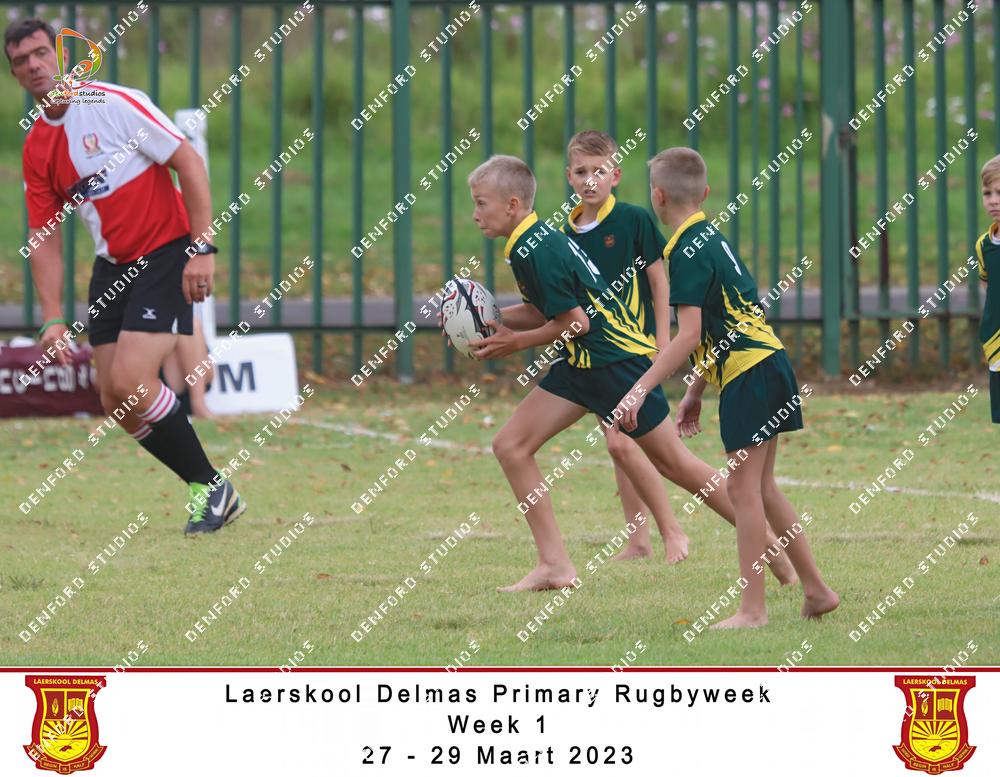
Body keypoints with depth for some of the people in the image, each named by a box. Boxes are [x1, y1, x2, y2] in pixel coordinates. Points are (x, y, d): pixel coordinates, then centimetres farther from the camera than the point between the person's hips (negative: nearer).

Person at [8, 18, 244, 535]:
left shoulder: (114, 104, -14)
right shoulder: (36, 147, 6)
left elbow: (189, 162, -14)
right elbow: (44, 236, 9)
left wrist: (202, 249, -19)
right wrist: (52, 318, 0)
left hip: (166, 254, -7)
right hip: (112, 268, 7)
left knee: (131, 383, -19)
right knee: (115, 400, 0)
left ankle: (212, 487, -1)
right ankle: (209, 492, 14)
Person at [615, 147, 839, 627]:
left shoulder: (687, 252, -13)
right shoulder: (711, 238, 16)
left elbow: (690, 336, -21)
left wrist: (641, 389, -24)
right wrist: (694, 393, 26)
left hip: (747, 374, -9)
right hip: (766, 361, 9)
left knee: (743, 487, -5)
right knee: (760, 487, 16)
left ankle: (752, 609, -4)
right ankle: (815, 590, 20)